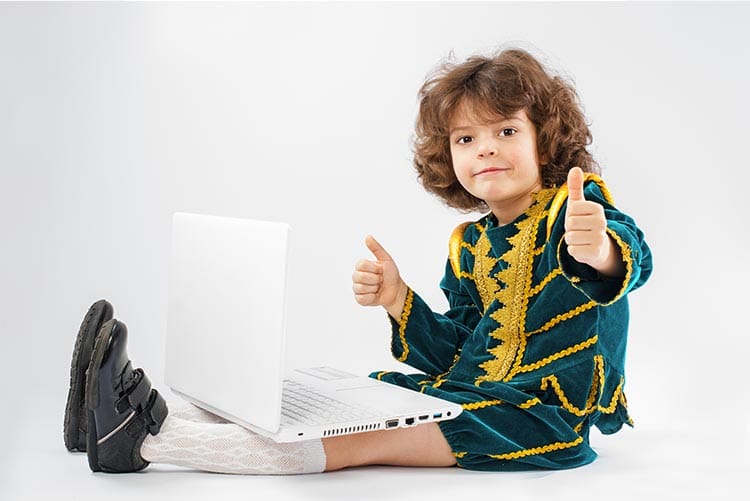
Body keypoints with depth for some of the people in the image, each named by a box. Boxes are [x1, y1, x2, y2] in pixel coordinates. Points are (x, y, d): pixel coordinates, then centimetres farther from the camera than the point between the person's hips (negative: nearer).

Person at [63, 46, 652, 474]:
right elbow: (453, 354, 11)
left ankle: (149, 436, -32)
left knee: (376, 435, -25)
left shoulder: (575, 209, -9)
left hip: (540, 411, -7)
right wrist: (399, 301, -7)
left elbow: (630, 256, -32)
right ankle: (132, 408, -14)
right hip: (467, 390, 7)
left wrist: (600, 252, -57)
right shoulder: (469, 247, 13)